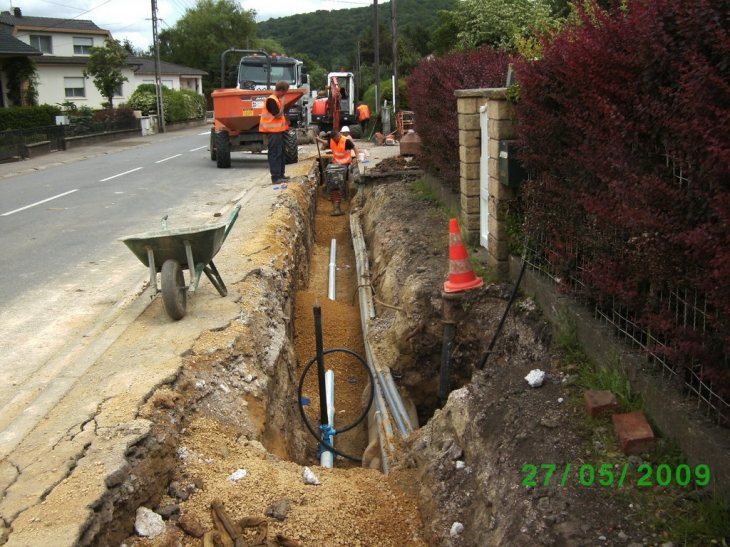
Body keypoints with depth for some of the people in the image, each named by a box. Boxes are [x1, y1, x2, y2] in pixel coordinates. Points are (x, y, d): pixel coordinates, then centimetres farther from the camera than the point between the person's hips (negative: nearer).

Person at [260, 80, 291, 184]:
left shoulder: (277, 99, 15)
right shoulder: (271, 100, -16)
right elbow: (278, 115, -20)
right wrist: (283, 104, -13)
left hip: (279, 130, 10)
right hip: (273, 132, -10)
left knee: (280, 153, 14)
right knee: (275, 153, -9)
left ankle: (280, 174, 22)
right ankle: (275, 177, -8)